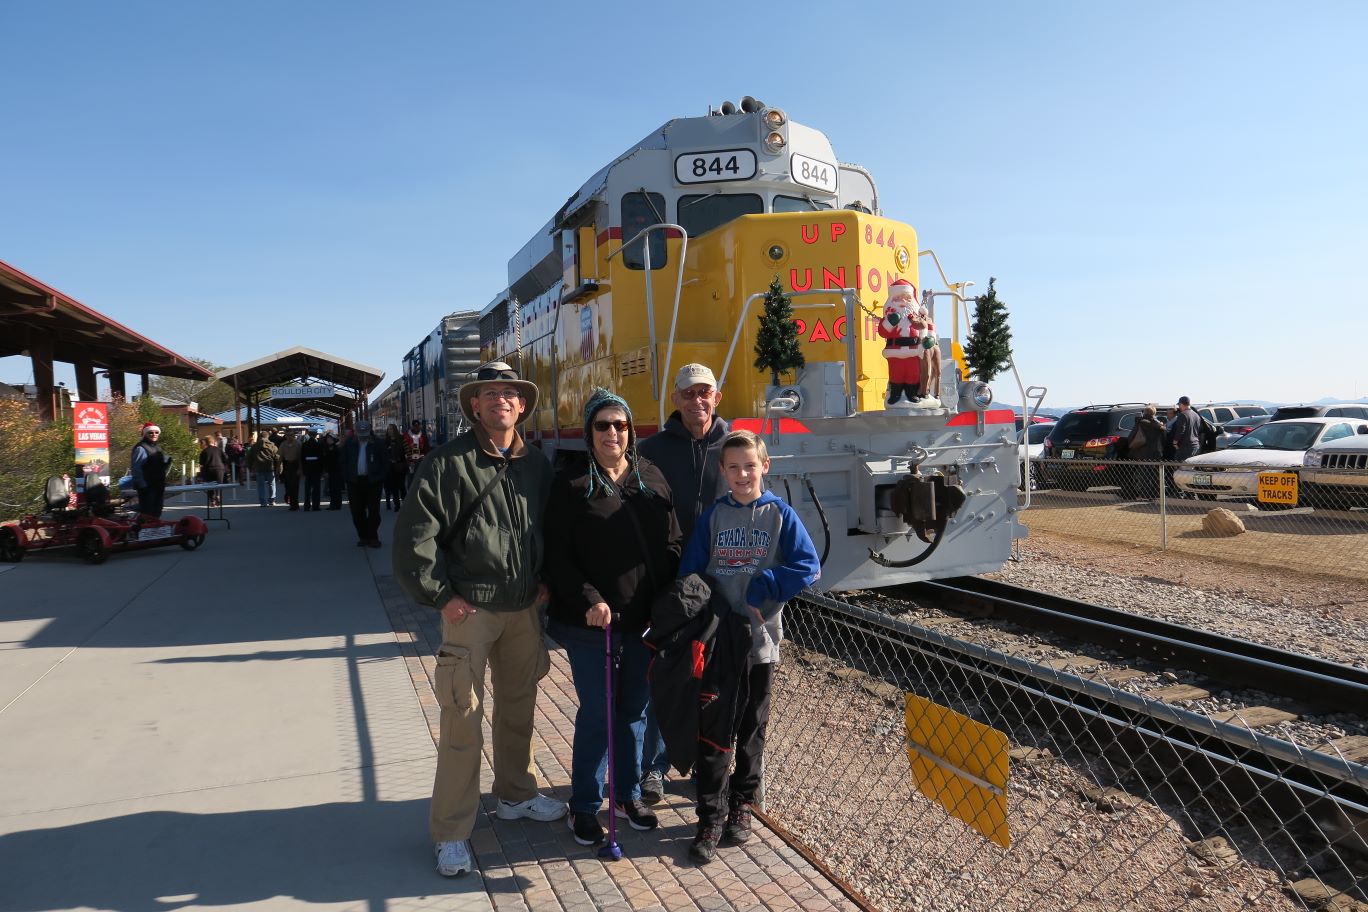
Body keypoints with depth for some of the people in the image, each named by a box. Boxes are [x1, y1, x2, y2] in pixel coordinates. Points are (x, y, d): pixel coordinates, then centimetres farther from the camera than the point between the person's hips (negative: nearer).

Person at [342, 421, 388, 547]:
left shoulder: (377, 444, -3)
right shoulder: (349, 444, 5)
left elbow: (385, 463, 0)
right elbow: (344, 461, 9)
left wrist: (380, 477, -5)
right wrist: (347, 477, 2)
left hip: (372, 481, -2)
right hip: (355, 482, 3)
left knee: (373, 511, 0)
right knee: (357, 512, 5)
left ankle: (373, 537, 7)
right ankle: (363, 536, 16)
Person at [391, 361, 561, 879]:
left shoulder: (537, 464, 7)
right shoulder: (449, 463, -9)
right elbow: (414, 535, -12)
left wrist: (544, 581, 7)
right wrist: (441, 596, -12)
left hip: (525, 608, 5)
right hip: (471, 608, -5)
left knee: (519, 706, 18)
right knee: (463, 720, -2)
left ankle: (515, 795, 38)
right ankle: (450, 833, 14)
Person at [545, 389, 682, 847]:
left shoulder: (651, 478, 6)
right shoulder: (571, 485, -6)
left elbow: (672, 543, 7)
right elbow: (557, 556, -8)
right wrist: (588, 601, -19)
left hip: (646, 620, 4)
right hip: (592, 622, -4)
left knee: (634, 710, 16)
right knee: (596, 714, 5)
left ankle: (628, 796, 33)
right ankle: (584, 806, 24)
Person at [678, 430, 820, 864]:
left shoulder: (780, 514, -2)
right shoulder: (713, 515, 2)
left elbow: (809, 567, -9)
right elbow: (689, 572, 3)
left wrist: (763, 587, -18)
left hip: (762, 637, 0)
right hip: (719, 638, 0)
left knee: (752, 729, 14)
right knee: (714, 730, 0)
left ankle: (741, 805, 31)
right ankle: (711, 817, 11)